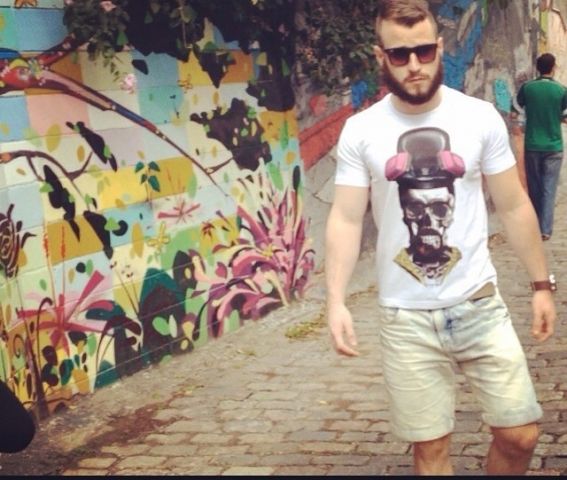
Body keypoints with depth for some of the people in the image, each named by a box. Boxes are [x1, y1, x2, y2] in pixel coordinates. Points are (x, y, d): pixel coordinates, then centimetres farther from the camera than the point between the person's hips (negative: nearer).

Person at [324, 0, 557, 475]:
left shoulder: (481, 117, -2)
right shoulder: (360, 131, -4)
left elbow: (514, 207, 4)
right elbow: (346, 219, -5)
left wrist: (541, 284, 5)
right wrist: (336, 301, -15)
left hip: (480, 304, 1)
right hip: (406, 317, 0)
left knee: (521, 434, 4)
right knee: (430, 446, 8)